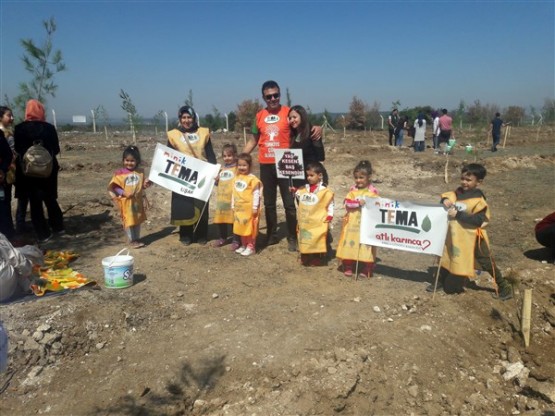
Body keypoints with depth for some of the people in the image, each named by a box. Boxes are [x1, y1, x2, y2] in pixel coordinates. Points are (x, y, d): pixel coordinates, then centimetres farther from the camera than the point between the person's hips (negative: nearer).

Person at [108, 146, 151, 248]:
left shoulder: (140, 172, 0)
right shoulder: (119, 173, -12)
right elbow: (113, 186, -11)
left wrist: (146, 184, -12)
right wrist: (124, 193, -22)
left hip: (138, 200, 4)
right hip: (126, 201, -4)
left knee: (137, 220, 14)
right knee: (129, 221, 3)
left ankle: (137, 239, 27)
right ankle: (132, 240, 16)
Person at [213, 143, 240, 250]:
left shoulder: (237, 168, -5)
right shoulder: (222, 169, 14)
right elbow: (217, 183, 22)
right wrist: (216, 180, 3)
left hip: (232, 199, -6)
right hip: (221, 198, 6)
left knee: (233, 220, -1)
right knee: (220, 219, 13)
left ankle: (236, 240, 10)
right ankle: (222, 238, 29)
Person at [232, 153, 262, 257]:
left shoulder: (252, 178, -13)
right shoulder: (236, 178, 9)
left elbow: (256, 193, -14)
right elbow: (234, 192, 15)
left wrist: (255, 207, -16)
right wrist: (233, 205, 15)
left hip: (249, 208, -7)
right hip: (239, 208, 7)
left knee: (250, 227, 1)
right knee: (241, 226, 14)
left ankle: (251, 247, 10)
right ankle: (243, 245, 26)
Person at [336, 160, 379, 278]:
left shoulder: (373, 191, -3)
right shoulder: (353, 190, 3)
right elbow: (347, 203, -8)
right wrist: (358, 203, -20)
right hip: (352, 222, 2)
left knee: (365, 245, 2)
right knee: (350, 244, 5)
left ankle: (365, 270, 13)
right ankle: (348, 268, 18)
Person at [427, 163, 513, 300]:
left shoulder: (478, 199, -18)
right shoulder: (458, 192, 0)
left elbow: (478, 220, -25)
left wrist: (458, 214, -29)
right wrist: (445, 200, -15)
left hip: (472, 236, -6)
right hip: (455, 235, 6)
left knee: (486, 262, 2)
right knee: (447, 257, 18)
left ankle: (504, 287, 18)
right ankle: (440, 281, 36)